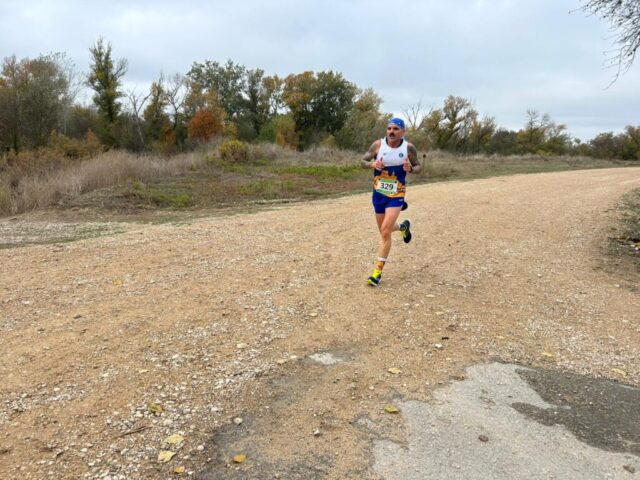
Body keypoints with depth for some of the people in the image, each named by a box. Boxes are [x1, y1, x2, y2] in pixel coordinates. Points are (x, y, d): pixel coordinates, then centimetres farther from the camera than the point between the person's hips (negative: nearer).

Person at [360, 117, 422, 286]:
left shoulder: (409, 148, -8)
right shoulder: (378, 144, -7)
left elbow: (418, 166, 3)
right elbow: (363, 161, 1)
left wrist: (411, 169, -20)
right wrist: (372, 164, -22)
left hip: (396, 195, -3)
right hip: (378, 193, 3)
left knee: (385, 232, -15)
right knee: (384, 231, 16)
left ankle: (378, 271, -3)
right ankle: (403, 226, 52)